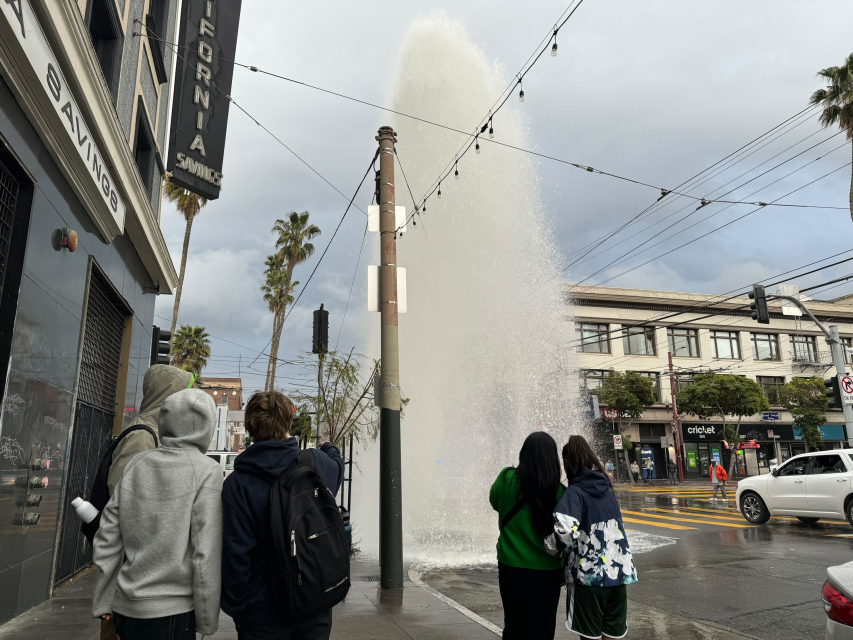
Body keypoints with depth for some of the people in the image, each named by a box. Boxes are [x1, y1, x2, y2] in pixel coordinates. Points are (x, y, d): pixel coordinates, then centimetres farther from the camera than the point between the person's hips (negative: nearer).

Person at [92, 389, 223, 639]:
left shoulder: (137, 464, 1)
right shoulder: (207, 471, -14)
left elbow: (108, 537, 4)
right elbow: (205, 554, -16)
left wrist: (102, 601, 14)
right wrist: (208, 619, -5)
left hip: (124, 609, 5)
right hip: (171, 612, -5)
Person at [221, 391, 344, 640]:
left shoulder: (237, 484, -16)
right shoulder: (317, 462, -8)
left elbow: (235, 552, -17)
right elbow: (337, 469, 18)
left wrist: (235, 608, -3)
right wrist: (330, 449, 41)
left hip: (264, 612, -2)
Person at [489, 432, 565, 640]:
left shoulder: (506, 479, -10)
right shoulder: (558, 492, -15)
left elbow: (495, 502, 11)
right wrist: (565, 573, 4)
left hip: (511, 568, 2)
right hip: (545, 573, -2)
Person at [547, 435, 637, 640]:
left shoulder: (575, 492, -13)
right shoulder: (606, 488, 8)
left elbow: (565, 528, -28)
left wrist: (552, 547, -10)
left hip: (588, 575, -6)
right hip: (618, 572, 6)